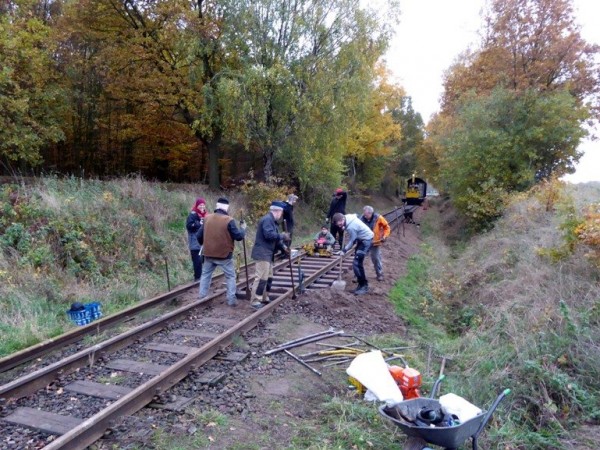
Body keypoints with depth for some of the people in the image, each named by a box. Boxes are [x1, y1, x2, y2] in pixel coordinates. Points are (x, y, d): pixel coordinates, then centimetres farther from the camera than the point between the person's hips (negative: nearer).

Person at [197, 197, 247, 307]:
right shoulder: (229, 220, -15)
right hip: (224, 255, -4)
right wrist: (243, 228, 7)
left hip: (209, 254, 4)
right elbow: (239, 236, -13)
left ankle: (201, 297, 22)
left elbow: (199, 236, 7)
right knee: (230, 276, 9)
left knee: (205, 275, 19)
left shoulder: (207, 218, 1)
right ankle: (231, 300, 7)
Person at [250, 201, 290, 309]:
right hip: (262, 253, -11)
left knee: (268, 277, 14)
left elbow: (274, 237, 19)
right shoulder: (267, 219, -15)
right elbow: (269, 234, -27)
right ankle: (255, 302, -7)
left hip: (267, 254, 11)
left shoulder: (271, 220, 19)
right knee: (261, 277, -11)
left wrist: (283, 246, 6)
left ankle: (264, 299, 22)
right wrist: (282, 236, -16)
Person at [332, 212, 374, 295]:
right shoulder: (349, 217, -4)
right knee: (358, 262, 14)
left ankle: (364, 286, -7)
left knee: (356, 263, -13)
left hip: (366, 240, -10)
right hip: (362, 239, 10)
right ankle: (362, 283, 25)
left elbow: (352, 241, -18)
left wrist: (344, 250, -7)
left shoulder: (351, 227, -30)